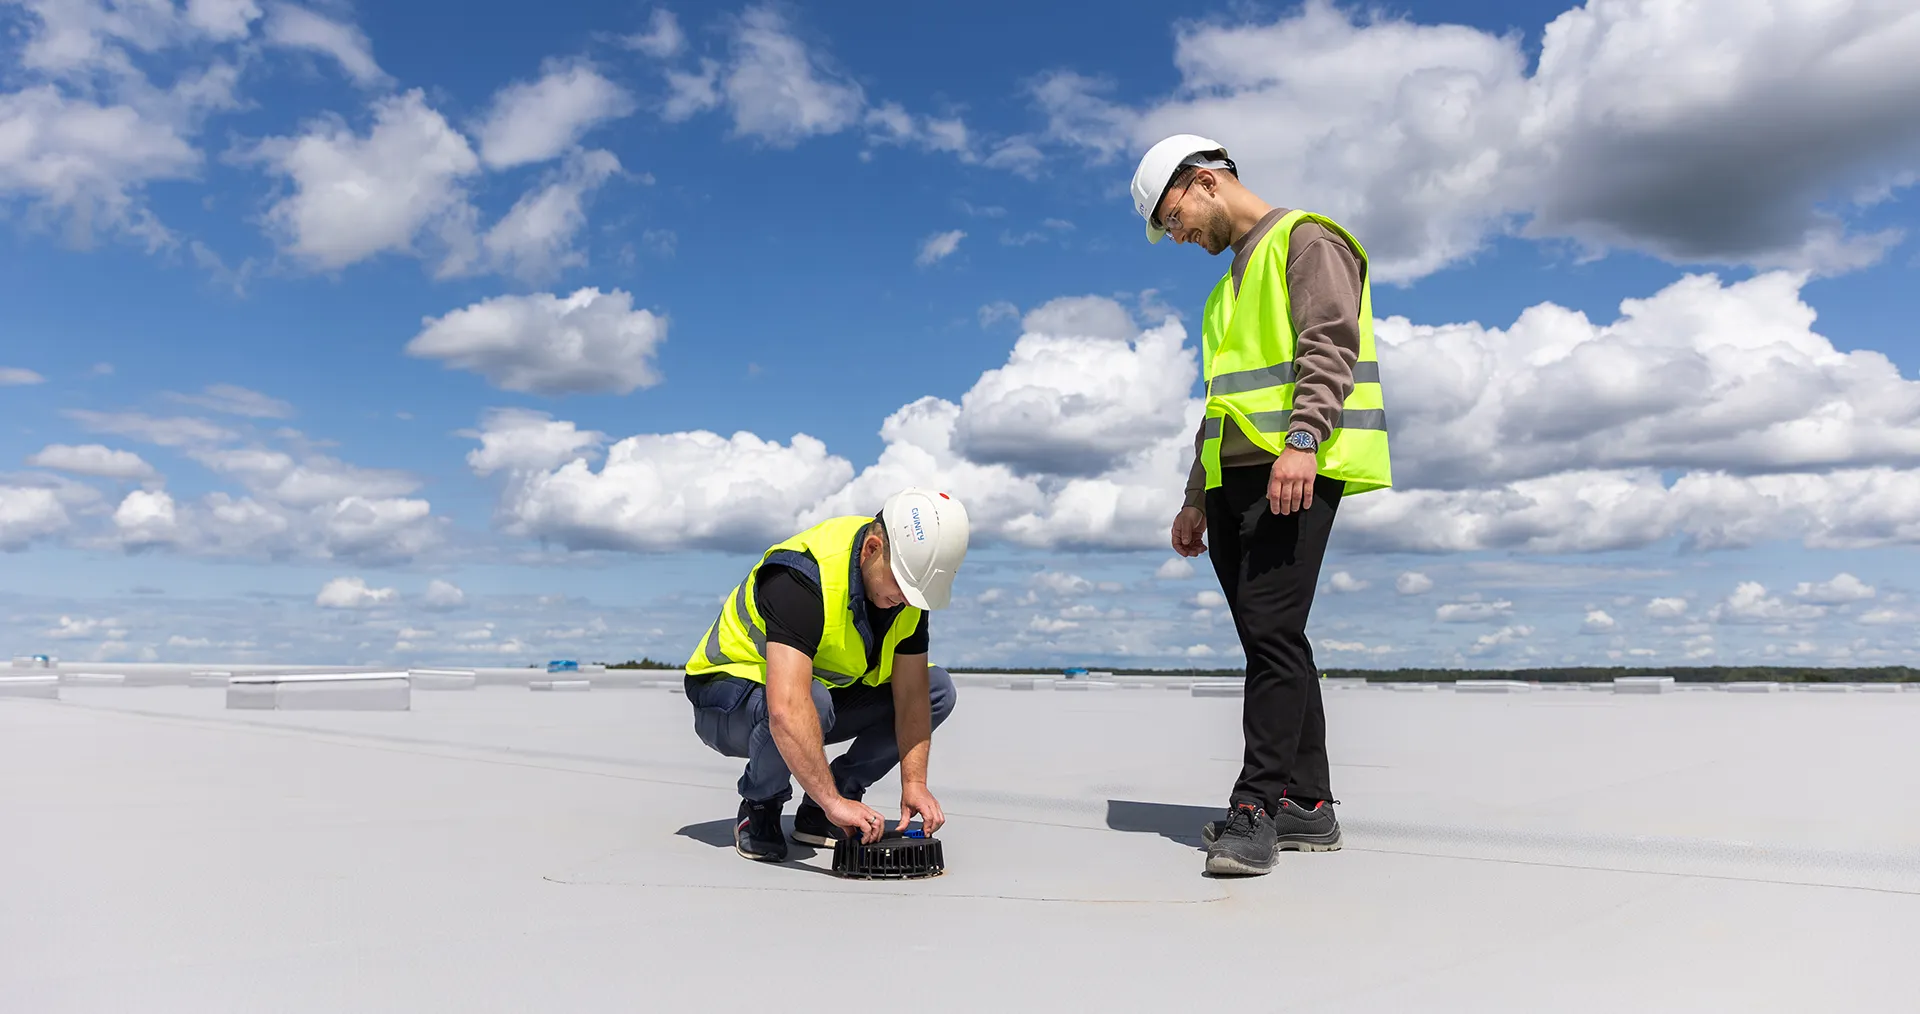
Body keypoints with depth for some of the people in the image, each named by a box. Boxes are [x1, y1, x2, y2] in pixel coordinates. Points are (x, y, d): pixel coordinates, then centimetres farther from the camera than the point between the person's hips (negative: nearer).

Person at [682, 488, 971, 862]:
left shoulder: (909, 576, -12)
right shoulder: (803, 575, -35)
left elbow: (912, 694, -11)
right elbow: (786, 711, -45)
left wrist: (914, 783, -21)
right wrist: (834, 802, -47)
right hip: (730, 691, -7)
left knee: (938, 689, -7)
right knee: (812, 700, -39)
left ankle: (816, 814, -1)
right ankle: (759, 807, -8)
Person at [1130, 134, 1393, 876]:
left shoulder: (1306, 239, 2)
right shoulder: (1233, 284, 28)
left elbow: (1330, 344, -13)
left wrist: (1303, 438, -27)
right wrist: (1197, 499, 23)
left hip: (1297, 474, -9)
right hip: (1236, 481, 9)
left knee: (1272, 631, -15)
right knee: (1270, 641, 7)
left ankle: (1256, 809, -12)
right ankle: (1308, 807, 13)